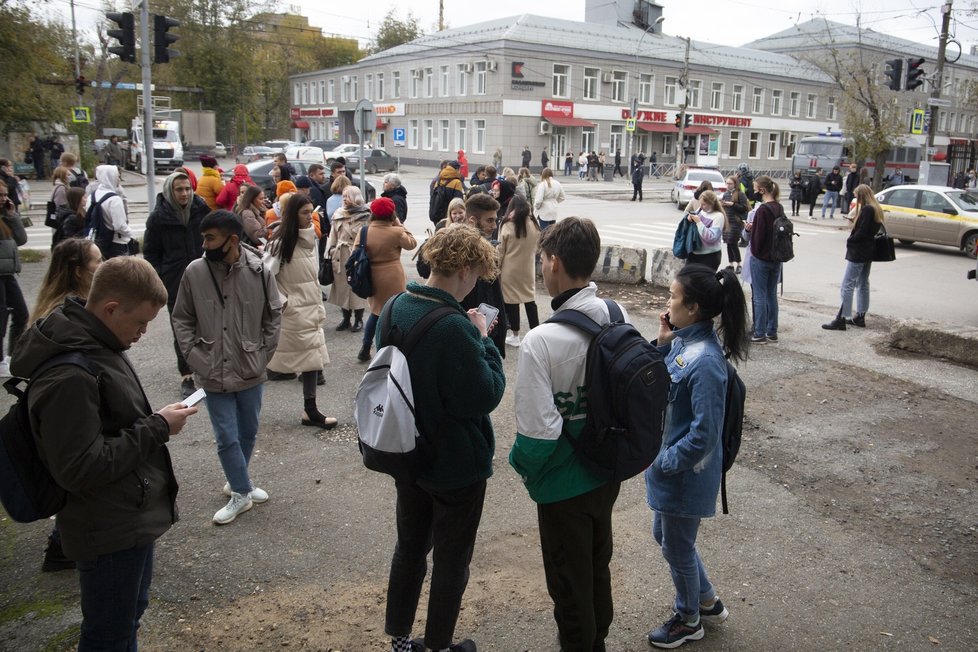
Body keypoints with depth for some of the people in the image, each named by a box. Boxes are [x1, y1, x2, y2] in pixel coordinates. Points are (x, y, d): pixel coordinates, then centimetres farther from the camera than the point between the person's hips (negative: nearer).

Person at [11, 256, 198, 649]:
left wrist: (155, 422, 2)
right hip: (109, 533, -10)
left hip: (133, 520, 10)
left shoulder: (97, 345, 4)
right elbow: (79, 469, -28)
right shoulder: (69, 376, -28)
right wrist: (157, 429, -22)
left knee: (129, 617, 27)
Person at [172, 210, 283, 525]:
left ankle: (237, 483, 39)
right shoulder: (194, 272, -10)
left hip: (251, 372, 1)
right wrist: (195, 357, -7)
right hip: (214, 374, -1)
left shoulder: (259, 272, -10)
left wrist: (263, 355, -3)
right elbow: (182, 319, 1)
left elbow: (273, 316, 1)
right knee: (227, 438, 2)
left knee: (248, 433, 17)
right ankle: (242, 492, 22)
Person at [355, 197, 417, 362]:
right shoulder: (396, 232, -14)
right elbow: (412, 243, 3)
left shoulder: (363, 232, -6)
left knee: (376, 311, 23)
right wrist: (399, 225, 4)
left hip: (371, 278, 4)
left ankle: (365, 349, 25)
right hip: (392, 278, -4)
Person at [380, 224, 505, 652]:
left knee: (409, 546, 23)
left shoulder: (397, 308, -5)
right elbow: (487, 395, -23)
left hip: (407, 454, 7)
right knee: (451, 560, 14)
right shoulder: (454, 328, -31)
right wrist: (483, 340, -14)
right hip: (456, 464, -7)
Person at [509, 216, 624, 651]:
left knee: (569, 583, 16)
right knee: (598, 567, 28)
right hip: (608, 473, 7)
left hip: (564, 485, -7)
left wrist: (520, 462, -6)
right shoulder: (620, 319, -9)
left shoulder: (541, 341, -29)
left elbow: (538, 435, -27)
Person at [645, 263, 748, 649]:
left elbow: (703, 434, -27)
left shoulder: (704, 362, -30)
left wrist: (665, 462, -14)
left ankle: (688, 621, 40)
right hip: (668, 462, 9)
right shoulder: (683, 341, -3)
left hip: (685, 474, -9)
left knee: (677, 548, 14)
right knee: (664, 536, 26)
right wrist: (662, 344, -7)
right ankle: (707, 602, 47)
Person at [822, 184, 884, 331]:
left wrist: (850, 240, -6)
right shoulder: (876, 209, 13)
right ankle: (860, 317, 24)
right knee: (863, 284, 17)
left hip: (858, 253, -10)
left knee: (848, 285, -9)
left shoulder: (867, 209, -17)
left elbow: (862, 232, -22)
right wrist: (852, 239, 6)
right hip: (868, 252, 10)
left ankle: (841, 319, -10)